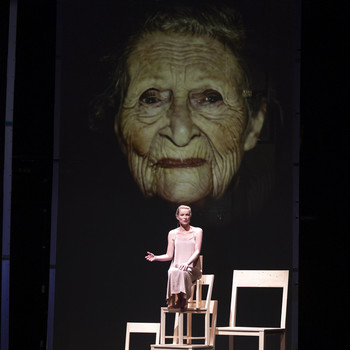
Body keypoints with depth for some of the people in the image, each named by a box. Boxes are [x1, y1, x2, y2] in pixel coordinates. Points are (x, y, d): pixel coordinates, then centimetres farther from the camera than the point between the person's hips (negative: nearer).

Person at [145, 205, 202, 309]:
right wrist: (155, 257, -9)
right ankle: (174, 300, -36)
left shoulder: (197, 232, 8)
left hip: (192, 269, -1)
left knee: (183, 273, -39)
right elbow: (169, 255, 10)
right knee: (173, 273, -38)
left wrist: (187, 263, -23)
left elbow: (197, 251, -4)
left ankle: (183, 301, -31)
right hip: (176, 267, 1)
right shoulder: (172, 234, 13)